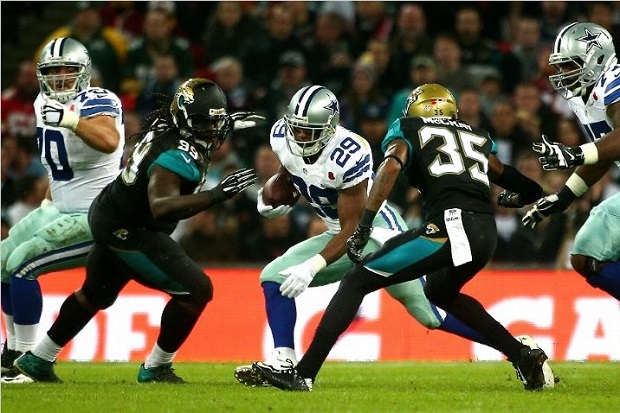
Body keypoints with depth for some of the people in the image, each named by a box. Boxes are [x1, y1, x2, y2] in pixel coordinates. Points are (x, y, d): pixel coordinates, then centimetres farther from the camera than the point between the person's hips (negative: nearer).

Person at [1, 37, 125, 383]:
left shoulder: (96, 102, -19)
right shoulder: (46, 105, 7)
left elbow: (109, 141, -43)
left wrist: (71, 119, -54)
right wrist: (48, 201, 18)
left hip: (96, 220, -10)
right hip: (61, 211, 10)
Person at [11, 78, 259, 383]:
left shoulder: (165, 126, -2)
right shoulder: (179, 155, -29)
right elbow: (161, 207, -43)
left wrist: (224, 130, 7)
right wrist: (217, 195, -48)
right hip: (127, 232, -10)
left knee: (96, 295, 30)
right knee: (195, 291, -10)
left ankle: (38, 358, 43)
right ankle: (156, 369, 4)